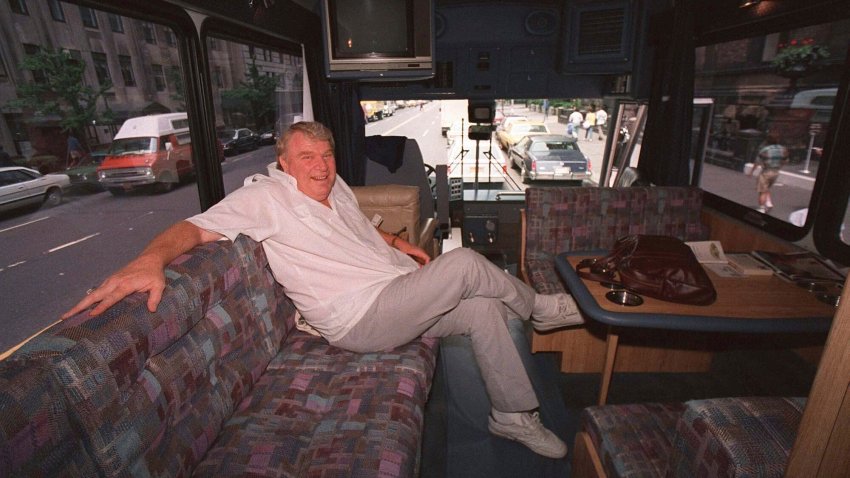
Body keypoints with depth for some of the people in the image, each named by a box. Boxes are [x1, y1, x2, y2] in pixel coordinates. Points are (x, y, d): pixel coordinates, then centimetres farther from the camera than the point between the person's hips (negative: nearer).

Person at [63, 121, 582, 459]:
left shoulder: (337, 187, 12)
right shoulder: (265, 196, -10)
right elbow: (194, 228, -17)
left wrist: (401, 242, 18)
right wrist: (152, 258, -38)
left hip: (403, 295, 9)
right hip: (360, 317, -8)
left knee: (484, 310, -3)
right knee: (464, 262, -20)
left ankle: (515, 416, 16)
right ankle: (538, 307, 13)